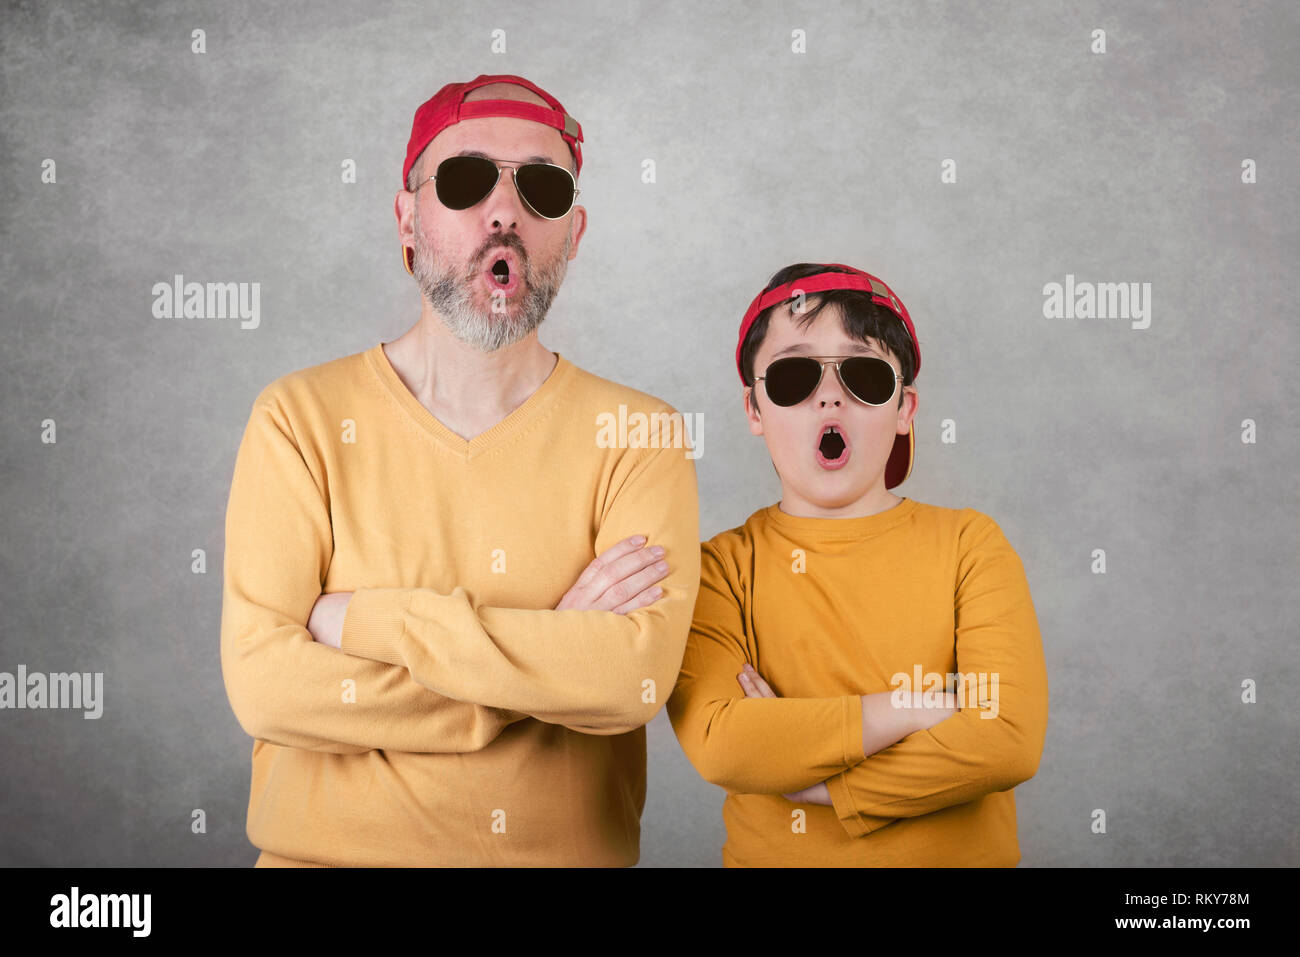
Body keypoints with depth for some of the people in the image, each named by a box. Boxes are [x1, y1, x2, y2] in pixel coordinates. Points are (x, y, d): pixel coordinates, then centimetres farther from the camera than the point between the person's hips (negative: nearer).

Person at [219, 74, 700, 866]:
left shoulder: (636, 434, -1)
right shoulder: (301, 416, -1)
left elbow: (636, 679, -15)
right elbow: (263, 683, -11)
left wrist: (368, 619, -14)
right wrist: (551, 657, -12)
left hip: (571, 849, 1)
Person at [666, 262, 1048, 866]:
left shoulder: (968, 543, -1)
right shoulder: (722, 566, -3)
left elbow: (1012, 740, -13)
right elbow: (716, 744, -18)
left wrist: (811, 781, -15)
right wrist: (923, 706, -17)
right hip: (773, 854, 0)